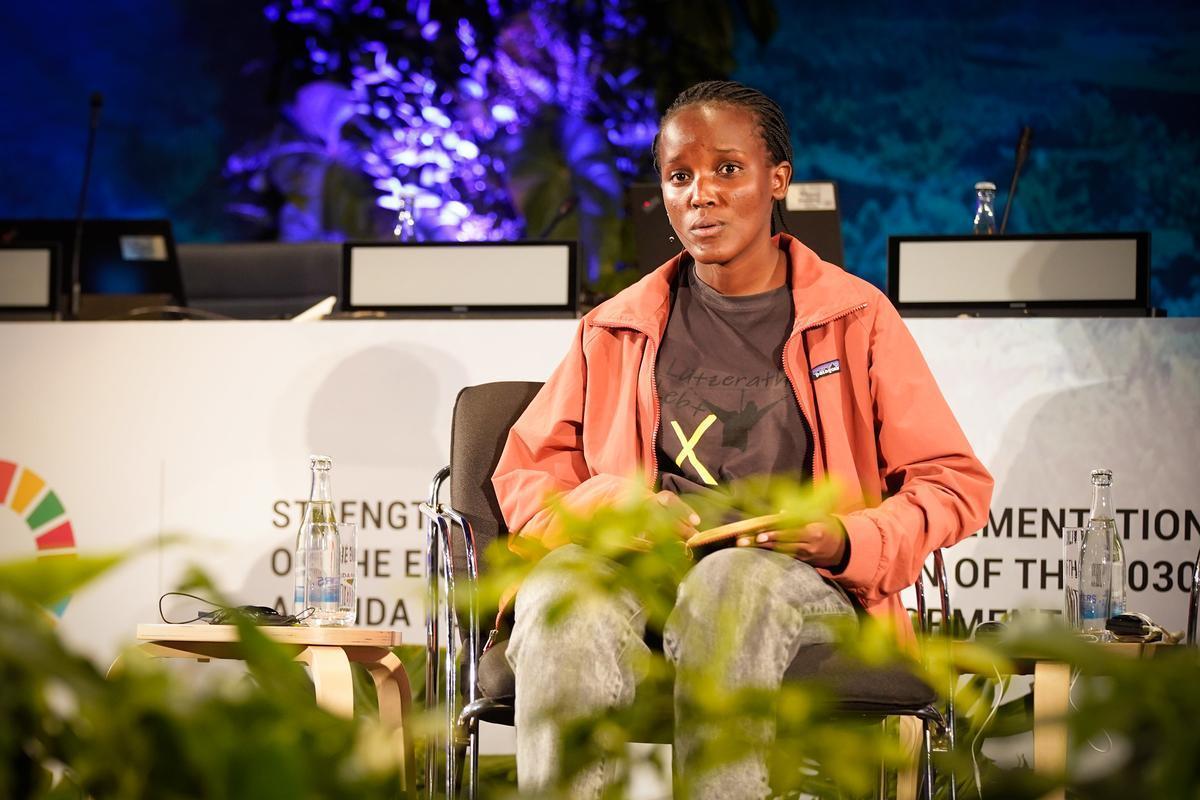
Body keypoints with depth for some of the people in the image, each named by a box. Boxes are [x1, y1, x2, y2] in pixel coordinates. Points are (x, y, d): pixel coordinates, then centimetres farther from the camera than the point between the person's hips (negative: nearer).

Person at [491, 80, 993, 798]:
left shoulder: (858, 318, 16)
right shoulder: (616, 330, 23)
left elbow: (956, 483, 12)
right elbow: (525, 476, 20)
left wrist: (847, 540, -8)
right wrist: (617, 508, -3)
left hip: (799, 579, -1)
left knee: (730, 586, -39)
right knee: (564, 592, -35)